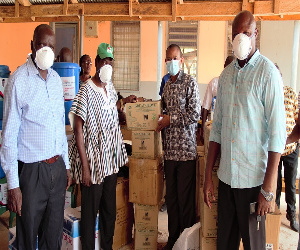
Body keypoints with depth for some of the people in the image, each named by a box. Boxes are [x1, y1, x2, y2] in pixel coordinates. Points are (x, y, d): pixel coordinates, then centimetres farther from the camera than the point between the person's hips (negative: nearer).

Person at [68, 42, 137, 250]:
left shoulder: (110, 87, 7)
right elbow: (78, 131, -17)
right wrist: (85, 167, -19)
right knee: (90, 213, 7)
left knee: (110, 211, 18)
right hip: (92, 163, -7)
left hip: (111, 160, 7)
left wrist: (124, 101, 11)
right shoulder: (86, 91, -15)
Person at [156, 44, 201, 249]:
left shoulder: (190, 83, -5)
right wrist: (162, 120, 8)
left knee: (185, 199, 1)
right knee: (171, 197, 13)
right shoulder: (167, 85, 15)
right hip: (170, 150, 7)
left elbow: (195, 114, -14)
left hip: (186, 150, -6)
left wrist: (171, 119, -11)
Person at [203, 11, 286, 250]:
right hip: (226, 177, 5)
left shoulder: (268, 73, -8)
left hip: (253, 179, -5)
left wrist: (268, 190, -13)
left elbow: (277, 135, -11)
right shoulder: (226, 74, 9)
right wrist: (208, 177, 9)